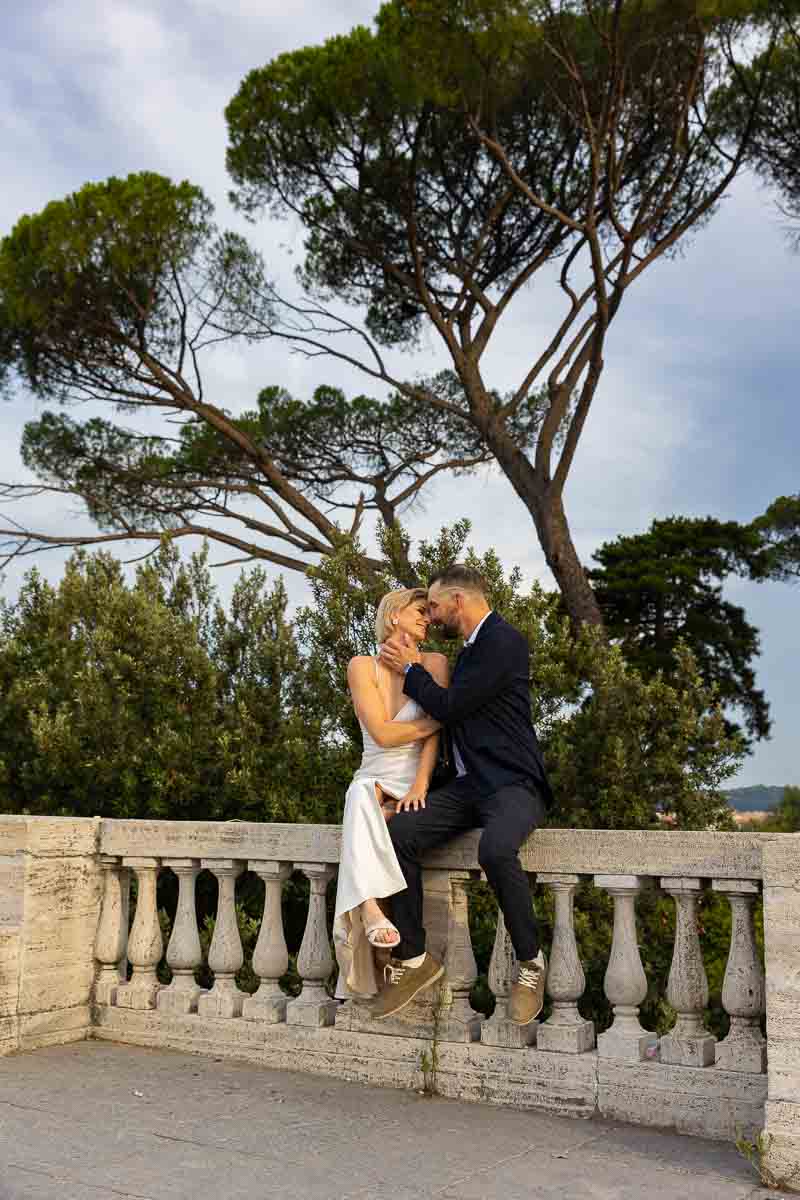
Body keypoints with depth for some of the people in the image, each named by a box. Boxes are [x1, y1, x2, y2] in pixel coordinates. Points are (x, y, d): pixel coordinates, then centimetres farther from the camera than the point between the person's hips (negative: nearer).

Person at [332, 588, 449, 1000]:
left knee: (364, 808, -33)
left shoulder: (434, 664, 4)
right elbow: (383, 734, -7)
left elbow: (433, 735, -8)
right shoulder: (362, 667, 4)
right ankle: (370, 908, -48)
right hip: (375, 782, 0)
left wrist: (420, 785, -23)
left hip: (416, 786, 0)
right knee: (361, 795, -35)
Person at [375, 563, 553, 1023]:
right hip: (469, 784, 9)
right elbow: (452, 711, 25)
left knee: (496, 848, -37)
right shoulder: (474, 648, 20)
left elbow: (451, 707, -14)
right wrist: (417, 667, 13)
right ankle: (413, 959, -4)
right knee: (400, 832, -14)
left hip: (512, 782, -8)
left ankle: (531, 963, -12)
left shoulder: (503, 640, -11)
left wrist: (410, 670, 1)